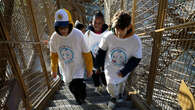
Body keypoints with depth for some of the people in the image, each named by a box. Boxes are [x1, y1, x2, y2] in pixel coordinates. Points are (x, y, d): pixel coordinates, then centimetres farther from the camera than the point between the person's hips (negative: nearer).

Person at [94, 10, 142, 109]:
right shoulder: (108, 36, -26)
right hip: (110, 68, 0)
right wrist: (97, 65, -1)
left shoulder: (136, 41, -27)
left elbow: (136, 59, -16)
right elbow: (101, 52, -10)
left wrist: (124, 71, -19)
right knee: (111, 88, 15)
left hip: (123, 71, 1)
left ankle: (120, 95, 65)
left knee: (121, 84, 30)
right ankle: (113, 97, 52)